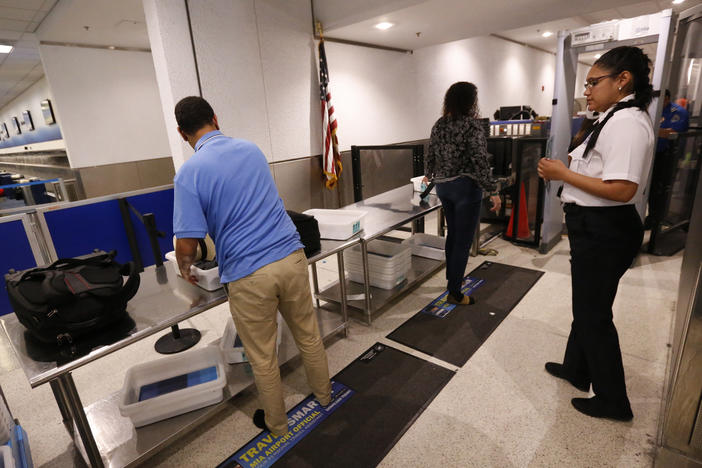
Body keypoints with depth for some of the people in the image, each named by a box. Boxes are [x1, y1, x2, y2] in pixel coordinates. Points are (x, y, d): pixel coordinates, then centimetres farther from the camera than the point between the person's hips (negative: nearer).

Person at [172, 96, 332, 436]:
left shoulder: (189, 173, -8)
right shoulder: (252, 150, 9)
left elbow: (187, 246, -10)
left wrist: (185, 268, 13)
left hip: (248, 274, -4)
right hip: (291, 256, 5)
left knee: (262, 357, 17)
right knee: (308, 334, 24)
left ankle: (276, 423, 40)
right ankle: (324, 394, 47)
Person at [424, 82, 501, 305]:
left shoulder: (439, 124, 7)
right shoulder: (471, 124, -13)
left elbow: (431, 155, 15)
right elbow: (480, 160, -19)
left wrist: (428, 174, 34)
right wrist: (493, 191, -16)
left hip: (443, 186, 7)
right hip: (466, 186, -7)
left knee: (452, 234, 22)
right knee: (463, 241, 1)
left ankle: (451, 278, 37)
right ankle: (454, 293, 8)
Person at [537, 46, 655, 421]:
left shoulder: (627, 123, -19)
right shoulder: (617, 119, 13)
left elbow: (622, 190, -28)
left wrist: (562, 174, -21)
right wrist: (565, 168, 4)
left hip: (604, 232, -10)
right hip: (596, 228, 11)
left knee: (594, 314, 5)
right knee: (586, 305, 22)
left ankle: (612, 401, 26)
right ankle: (577, 369, 43)